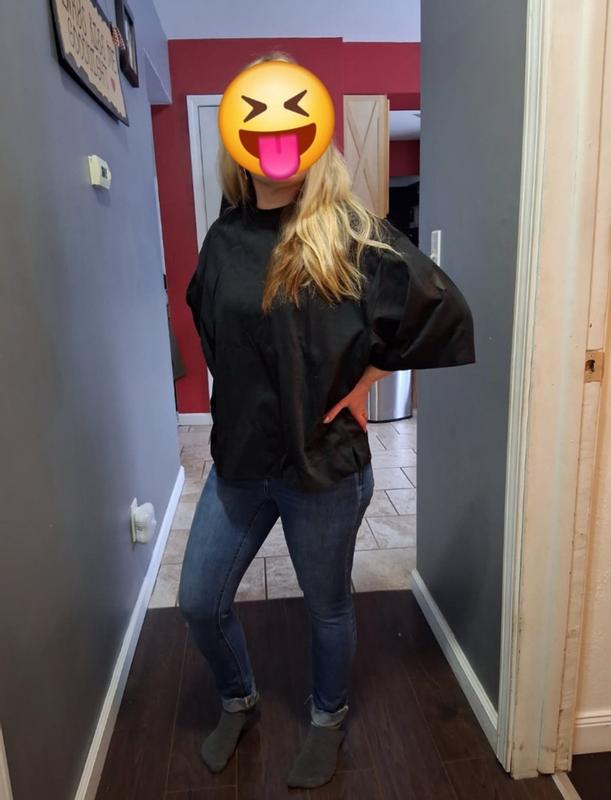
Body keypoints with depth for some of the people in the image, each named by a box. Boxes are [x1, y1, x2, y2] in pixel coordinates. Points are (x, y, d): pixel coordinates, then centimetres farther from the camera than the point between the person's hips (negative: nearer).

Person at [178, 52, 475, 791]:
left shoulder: (353, 236, -13)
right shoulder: (225, 237, 3)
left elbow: (444, 314, -10)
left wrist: (371, 379, -7)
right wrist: (247, 397, 6)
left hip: (325, 466, -4)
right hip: (238, 461, 5)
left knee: (327, 607, 17)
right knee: (199, 602, 15)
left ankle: (328, 720, 48)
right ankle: (238, 702, 47)